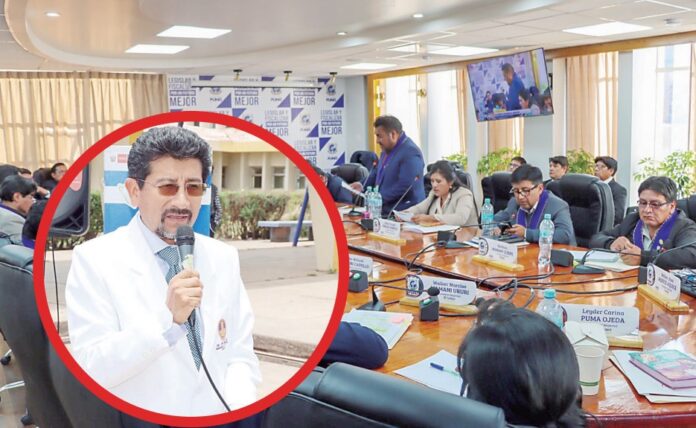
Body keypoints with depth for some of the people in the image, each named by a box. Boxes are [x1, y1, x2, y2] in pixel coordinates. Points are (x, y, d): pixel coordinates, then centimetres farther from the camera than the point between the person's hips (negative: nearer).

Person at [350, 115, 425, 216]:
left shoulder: (411, 153, -18)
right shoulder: (387, 149, 13)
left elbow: (404, 187, -24)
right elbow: (377, 172, 26)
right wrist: (363, 185, 8)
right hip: (384, 210, 9)